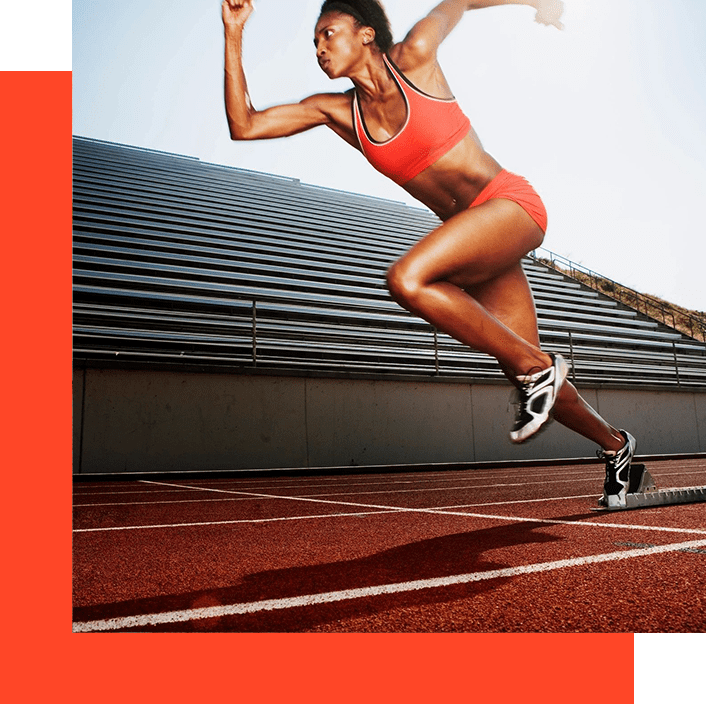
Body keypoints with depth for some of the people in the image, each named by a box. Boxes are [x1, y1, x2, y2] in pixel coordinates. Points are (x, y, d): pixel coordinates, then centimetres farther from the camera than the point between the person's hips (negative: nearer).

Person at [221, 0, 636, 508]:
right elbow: (244, 126, 2)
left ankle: (537, 367, -14)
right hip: (473, 230, 6)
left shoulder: (414, 56, -5)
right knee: (524, 372, 6)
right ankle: (615, 445, 31)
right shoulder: (336, 111, 7)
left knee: (408, 280, -30)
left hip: (511, 203, -6)